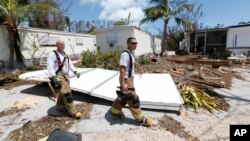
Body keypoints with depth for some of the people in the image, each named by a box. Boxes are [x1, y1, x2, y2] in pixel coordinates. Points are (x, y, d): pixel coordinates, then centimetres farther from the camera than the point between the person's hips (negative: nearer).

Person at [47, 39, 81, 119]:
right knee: (67, 94, -10)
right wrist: (54, 78, -25)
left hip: (65, 76, 8)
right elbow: (50, 67, -16)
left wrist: (75, 72, 1)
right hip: (59, 76, -8)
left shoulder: (65, 54, 15)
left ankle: (60, 107, 36)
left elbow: (70, 64, 15)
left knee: (62, 93, 18)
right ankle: (73, 112, -3)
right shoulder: (53, 54, -9)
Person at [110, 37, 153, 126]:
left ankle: (115, 112, 38)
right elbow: (122, 69, -25)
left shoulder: (130, 54, 13)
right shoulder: (125, 54, -19)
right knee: (133, 99, 0)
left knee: (123, 97, 20)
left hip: (129, 79, 11)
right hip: (126, 80, -10)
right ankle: (141, 119, 14)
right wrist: (123, 84, -27)